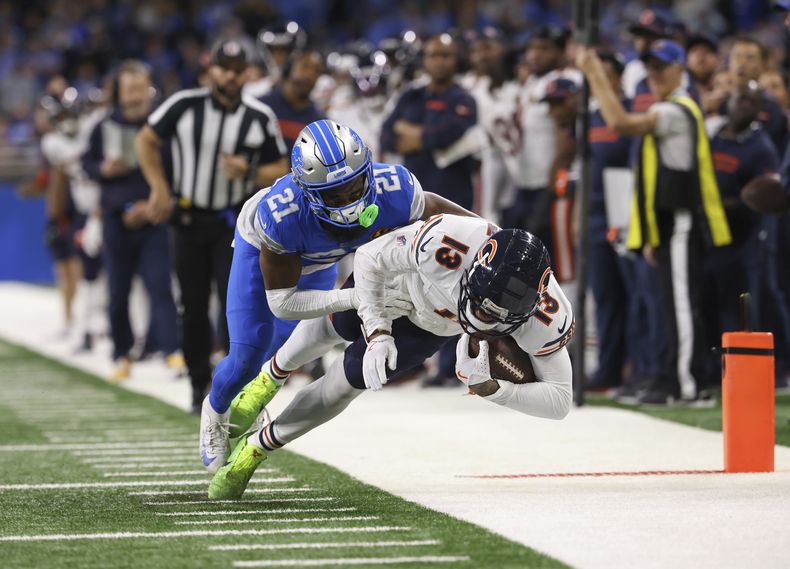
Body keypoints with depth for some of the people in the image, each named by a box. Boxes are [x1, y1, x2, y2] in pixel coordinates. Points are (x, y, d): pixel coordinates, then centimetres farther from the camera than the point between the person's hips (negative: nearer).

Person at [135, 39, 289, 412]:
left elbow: (280, 170, 3)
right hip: (190, 217, 1)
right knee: (193, 306, 6)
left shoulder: (260, 117, -6)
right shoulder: (184, 106, -8)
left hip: (235, 220, -1)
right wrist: (159, 187, -5)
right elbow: (146, 140, 5)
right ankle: (199, 384, 20)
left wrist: (248, 173, -17)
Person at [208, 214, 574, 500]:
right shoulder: (445, 243, -48)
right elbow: (369, 259, -28)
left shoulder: (548, 317, -42)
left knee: (348, 381, -3)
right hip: (392, 278, -1)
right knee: (333, 326, 27)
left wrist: (490, 388, -48)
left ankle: (257, 449, 20)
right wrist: (377, 334, -35)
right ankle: (274, 375, 61)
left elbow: (559, 400, -33)